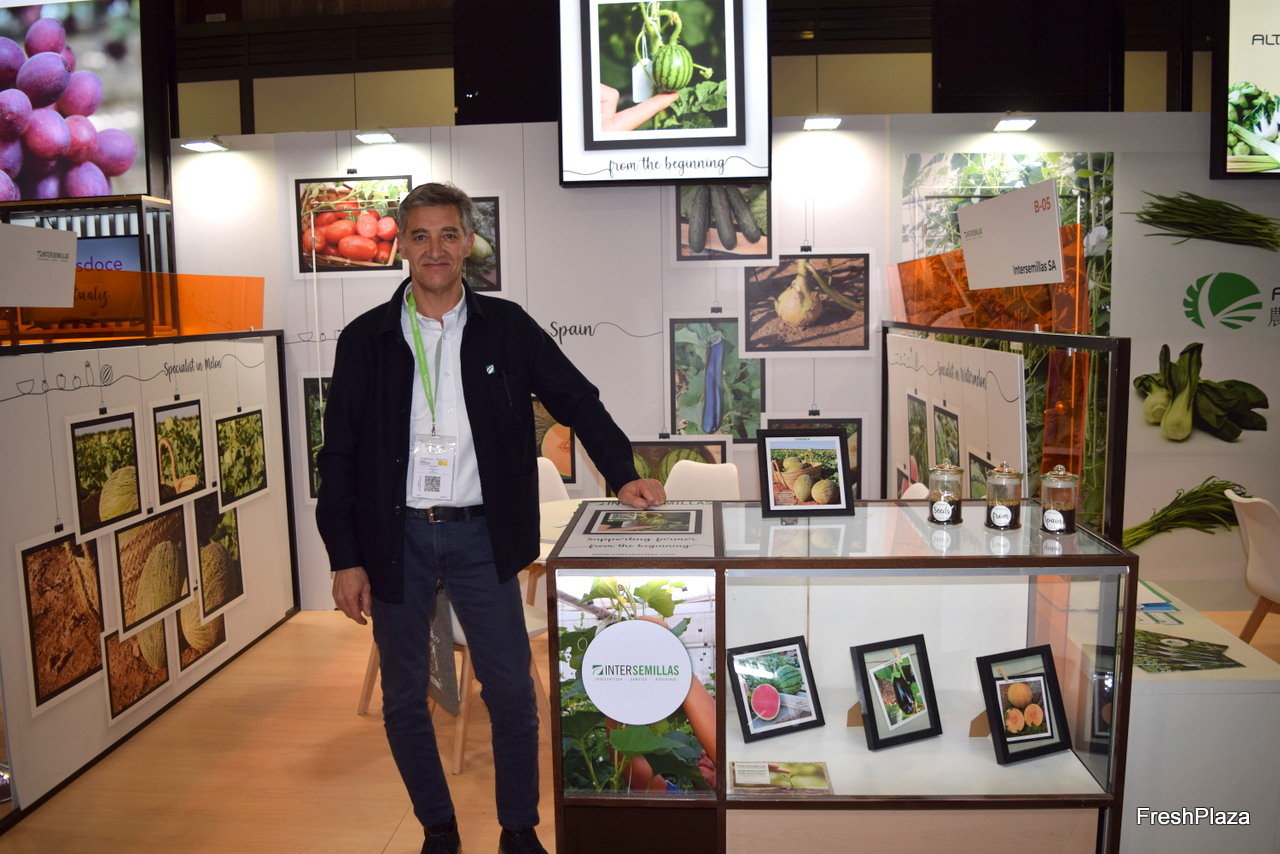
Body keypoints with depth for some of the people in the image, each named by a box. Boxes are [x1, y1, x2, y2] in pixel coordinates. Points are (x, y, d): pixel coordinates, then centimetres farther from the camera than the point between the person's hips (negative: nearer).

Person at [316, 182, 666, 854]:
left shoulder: (506, 327, 2)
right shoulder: (366, 339, 1)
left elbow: (578, 401, 6)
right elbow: (338, 457, 2)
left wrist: (622, 476, -5)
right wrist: (345, 559, -2)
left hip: (480, 535, 0)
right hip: (396, 538, 1)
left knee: (512, 693, 4)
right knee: (404, 700, 11)